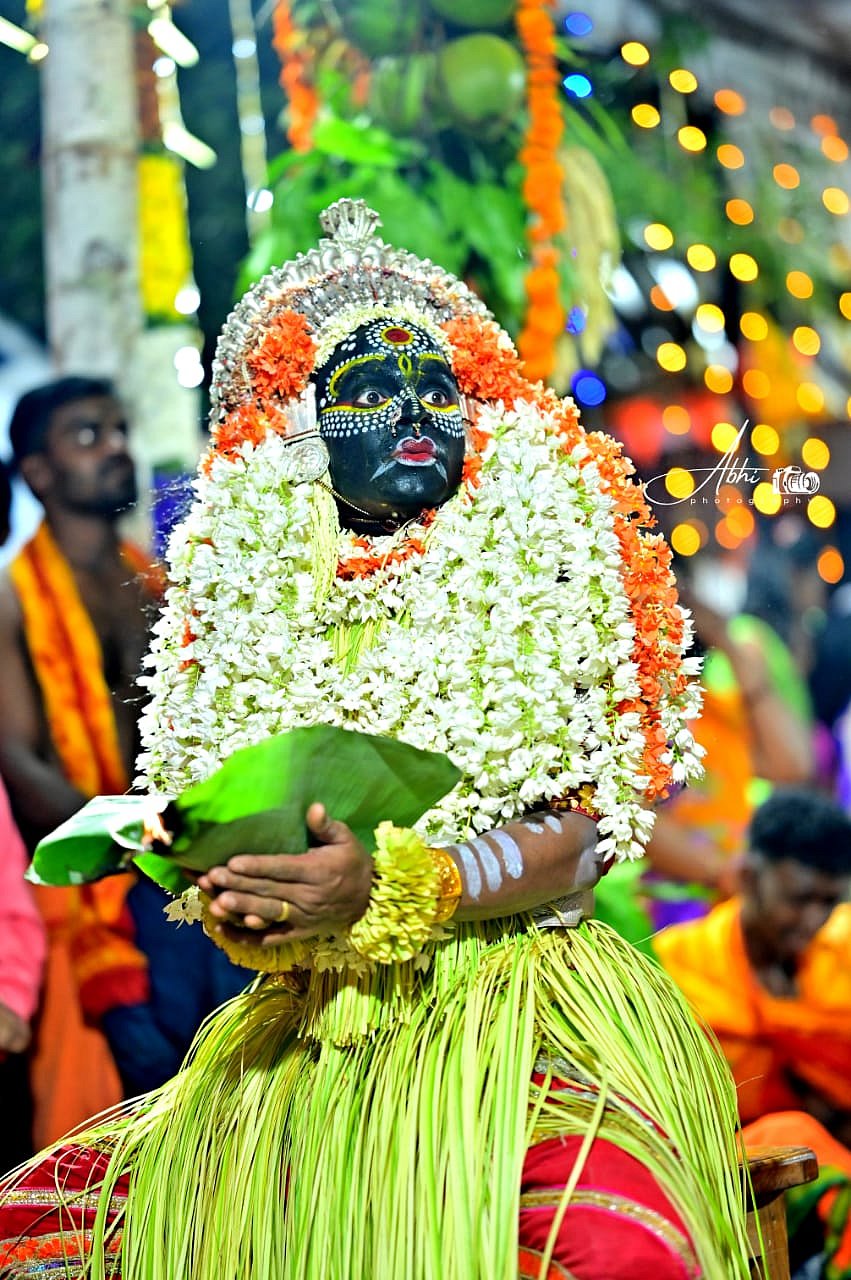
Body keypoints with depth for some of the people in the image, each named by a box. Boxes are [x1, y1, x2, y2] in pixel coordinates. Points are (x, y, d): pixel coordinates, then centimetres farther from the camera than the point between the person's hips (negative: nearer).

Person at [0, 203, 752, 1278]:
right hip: (306, 1027, 4)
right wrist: (238, 909, -12)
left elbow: (578, 834, -7)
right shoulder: (259, 591, 10)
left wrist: (390, 890, -23)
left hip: (514, 1002, -3)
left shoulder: (534, 571, 1)